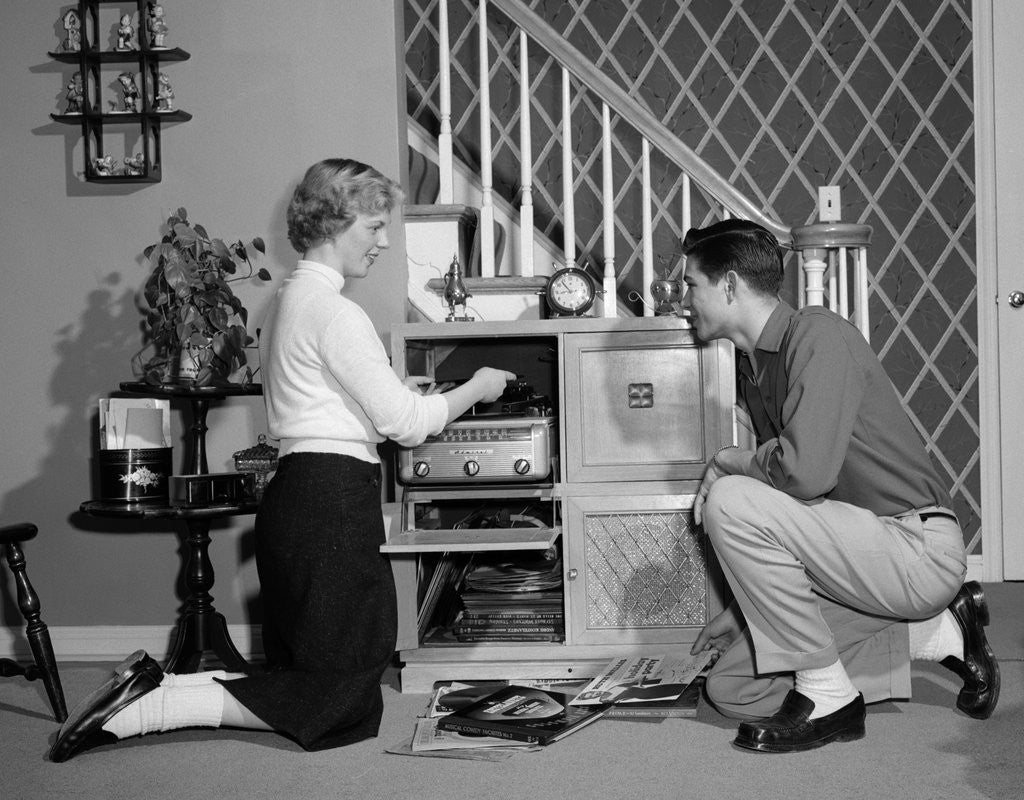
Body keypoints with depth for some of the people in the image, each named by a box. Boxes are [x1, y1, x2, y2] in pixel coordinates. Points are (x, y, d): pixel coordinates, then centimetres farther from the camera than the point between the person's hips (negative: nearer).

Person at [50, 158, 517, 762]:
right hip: (333, 501, -10)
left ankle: (158, 685, 3)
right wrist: (477, 389, 2)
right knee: (339, 698, -5)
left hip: (297, 495, 10)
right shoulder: (333, 310, -13)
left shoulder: (289, 300, 18)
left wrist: (392, 392, 21)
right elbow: (405, 424, -13)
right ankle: (148, 708, -10)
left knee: (305, 673, 14)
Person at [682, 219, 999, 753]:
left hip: (919, 550, -10)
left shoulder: (817, 334, -16)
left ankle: (828, 697, -12)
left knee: (731, 501, -24)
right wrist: (744, 609, 18)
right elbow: (784, 494, 20)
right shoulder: (755, 365, 13)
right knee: (730, 687, 4)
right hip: (870, 552, 10)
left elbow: (807, 473, -30)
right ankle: (937, 633, 12)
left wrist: (729, 460, -11)